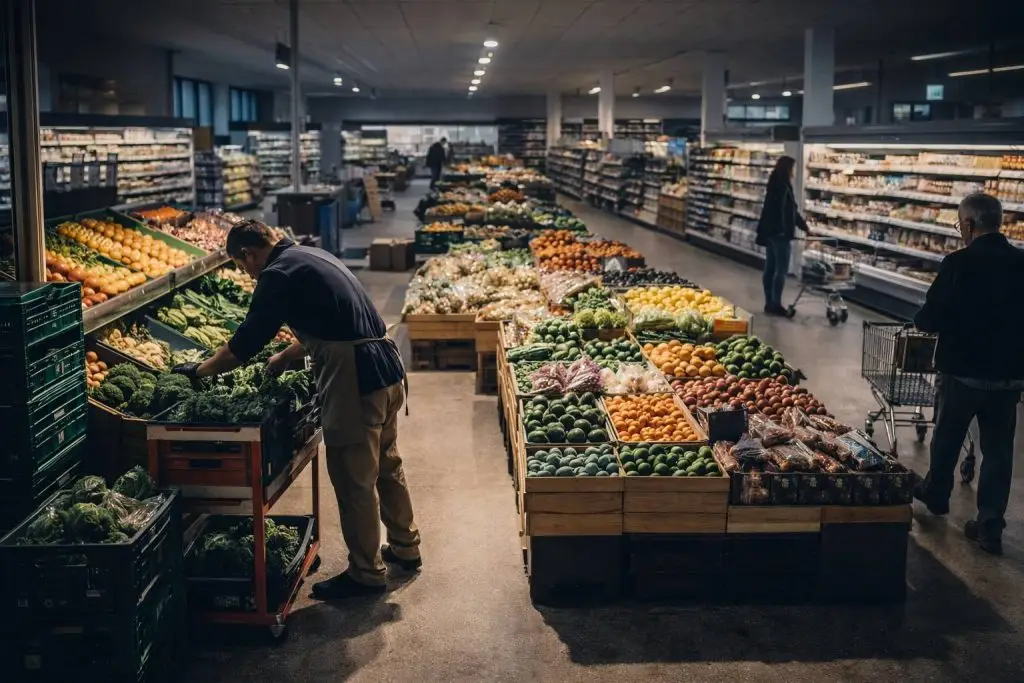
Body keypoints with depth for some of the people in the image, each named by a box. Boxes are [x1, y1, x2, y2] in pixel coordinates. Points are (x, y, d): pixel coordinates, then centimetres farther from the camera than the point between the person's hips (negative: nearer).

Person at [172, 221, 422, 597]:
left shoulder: (278, 275, -11)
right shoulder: (311, 256, 18)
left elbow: (245, 343, -9)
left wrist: (198, 370, 5)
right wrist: (285, 357, 31)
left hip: (355, 381, -10)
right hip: (386, 368, 10)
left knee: (354, 481, 3)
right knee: (386, 465, 23)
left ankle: (365, 574, 15)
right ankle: (405, 547, 38)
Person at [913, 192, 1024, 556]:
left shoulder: (959, 263, -19)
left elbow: (930, 318, -16)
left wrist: (921, 320, 6)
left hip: (962, 369, -3)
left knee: (946, 437, 20)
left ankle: (935, 494, 41)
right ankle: (990, 527, 12)